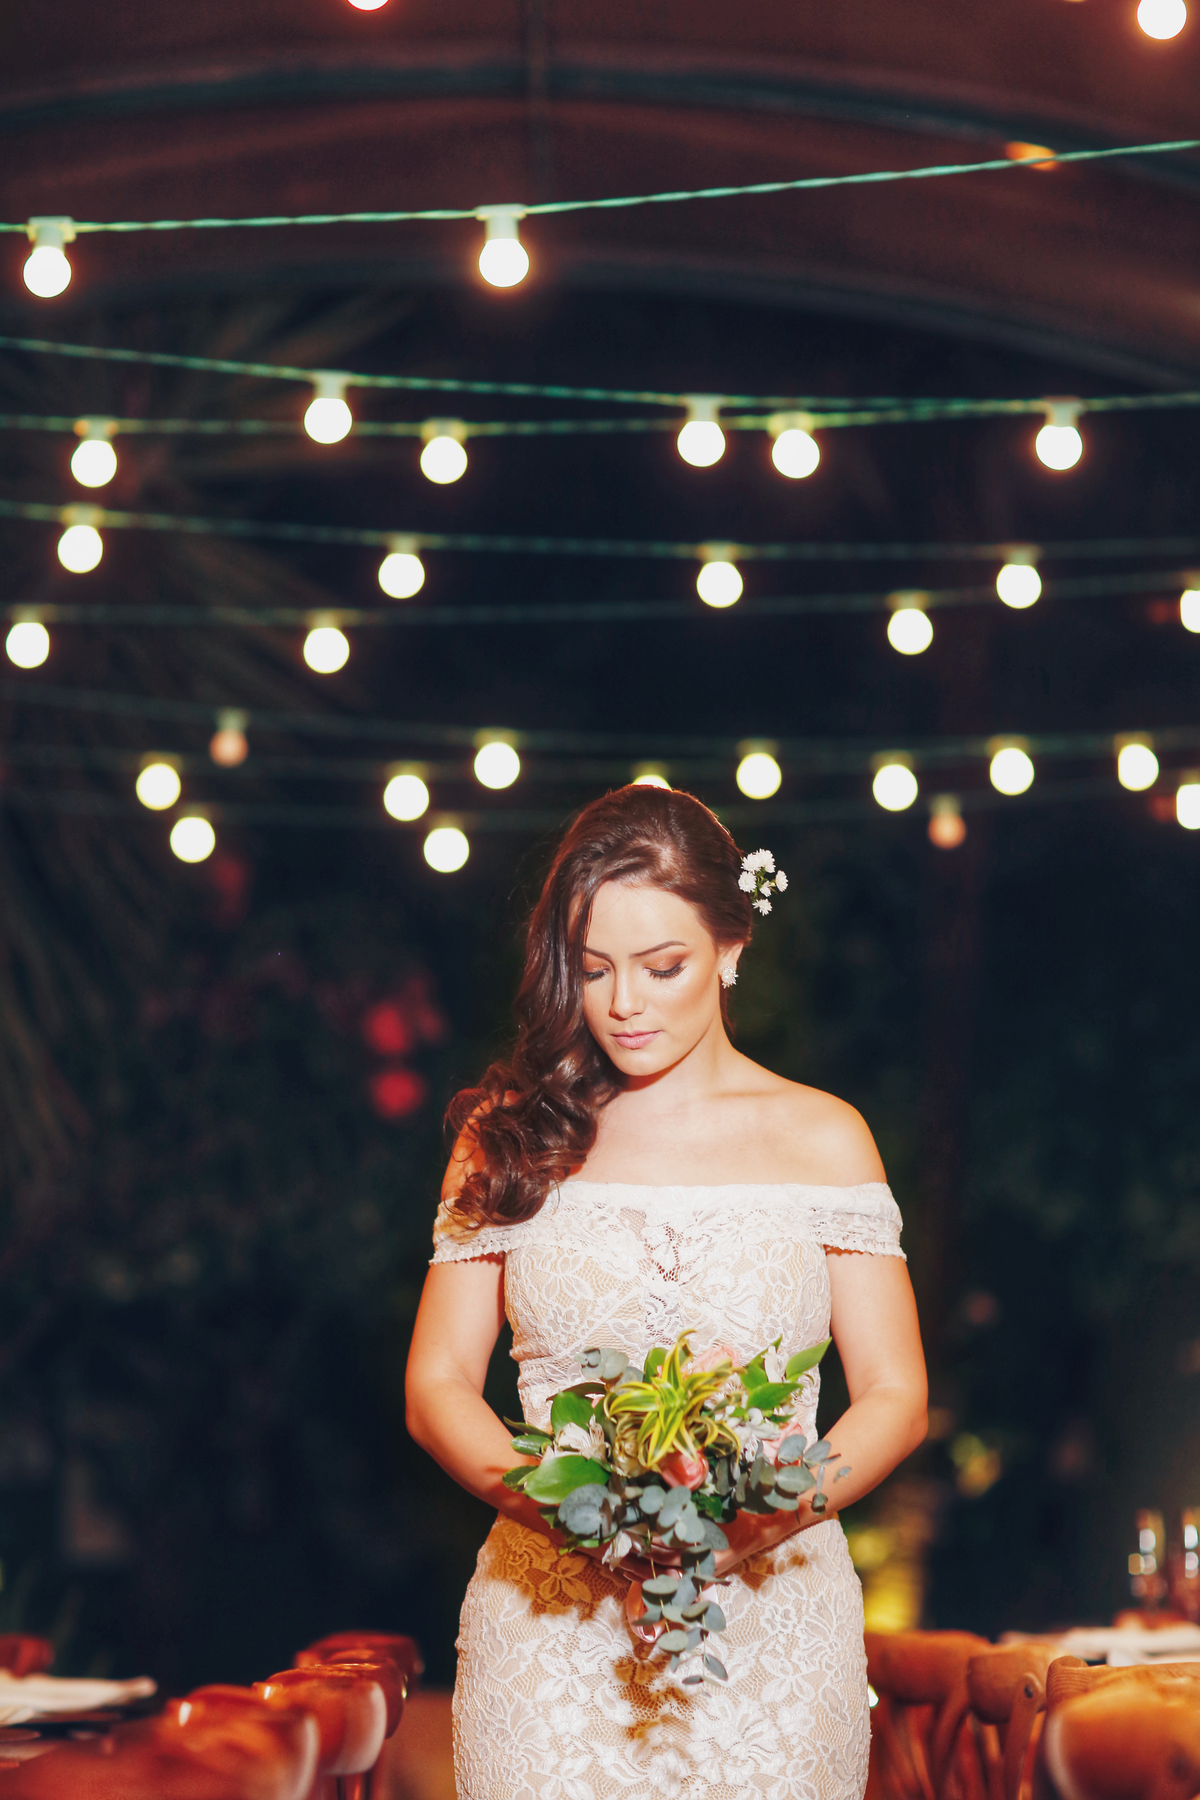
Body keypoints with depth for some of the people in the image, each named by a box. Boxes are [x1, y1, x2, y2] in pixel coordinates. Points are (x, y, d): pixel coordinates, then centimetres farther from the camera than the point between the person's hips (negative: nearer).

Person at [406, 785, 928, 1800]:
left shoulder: (822, 1139, 6)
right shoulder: (512, 1136, 7)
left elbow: (894, 1395, 4)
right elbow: (438, 1383, 5)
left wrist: (782, 1509, -15)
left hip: (770, 1619, 0)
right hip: (555, 1628, 0)